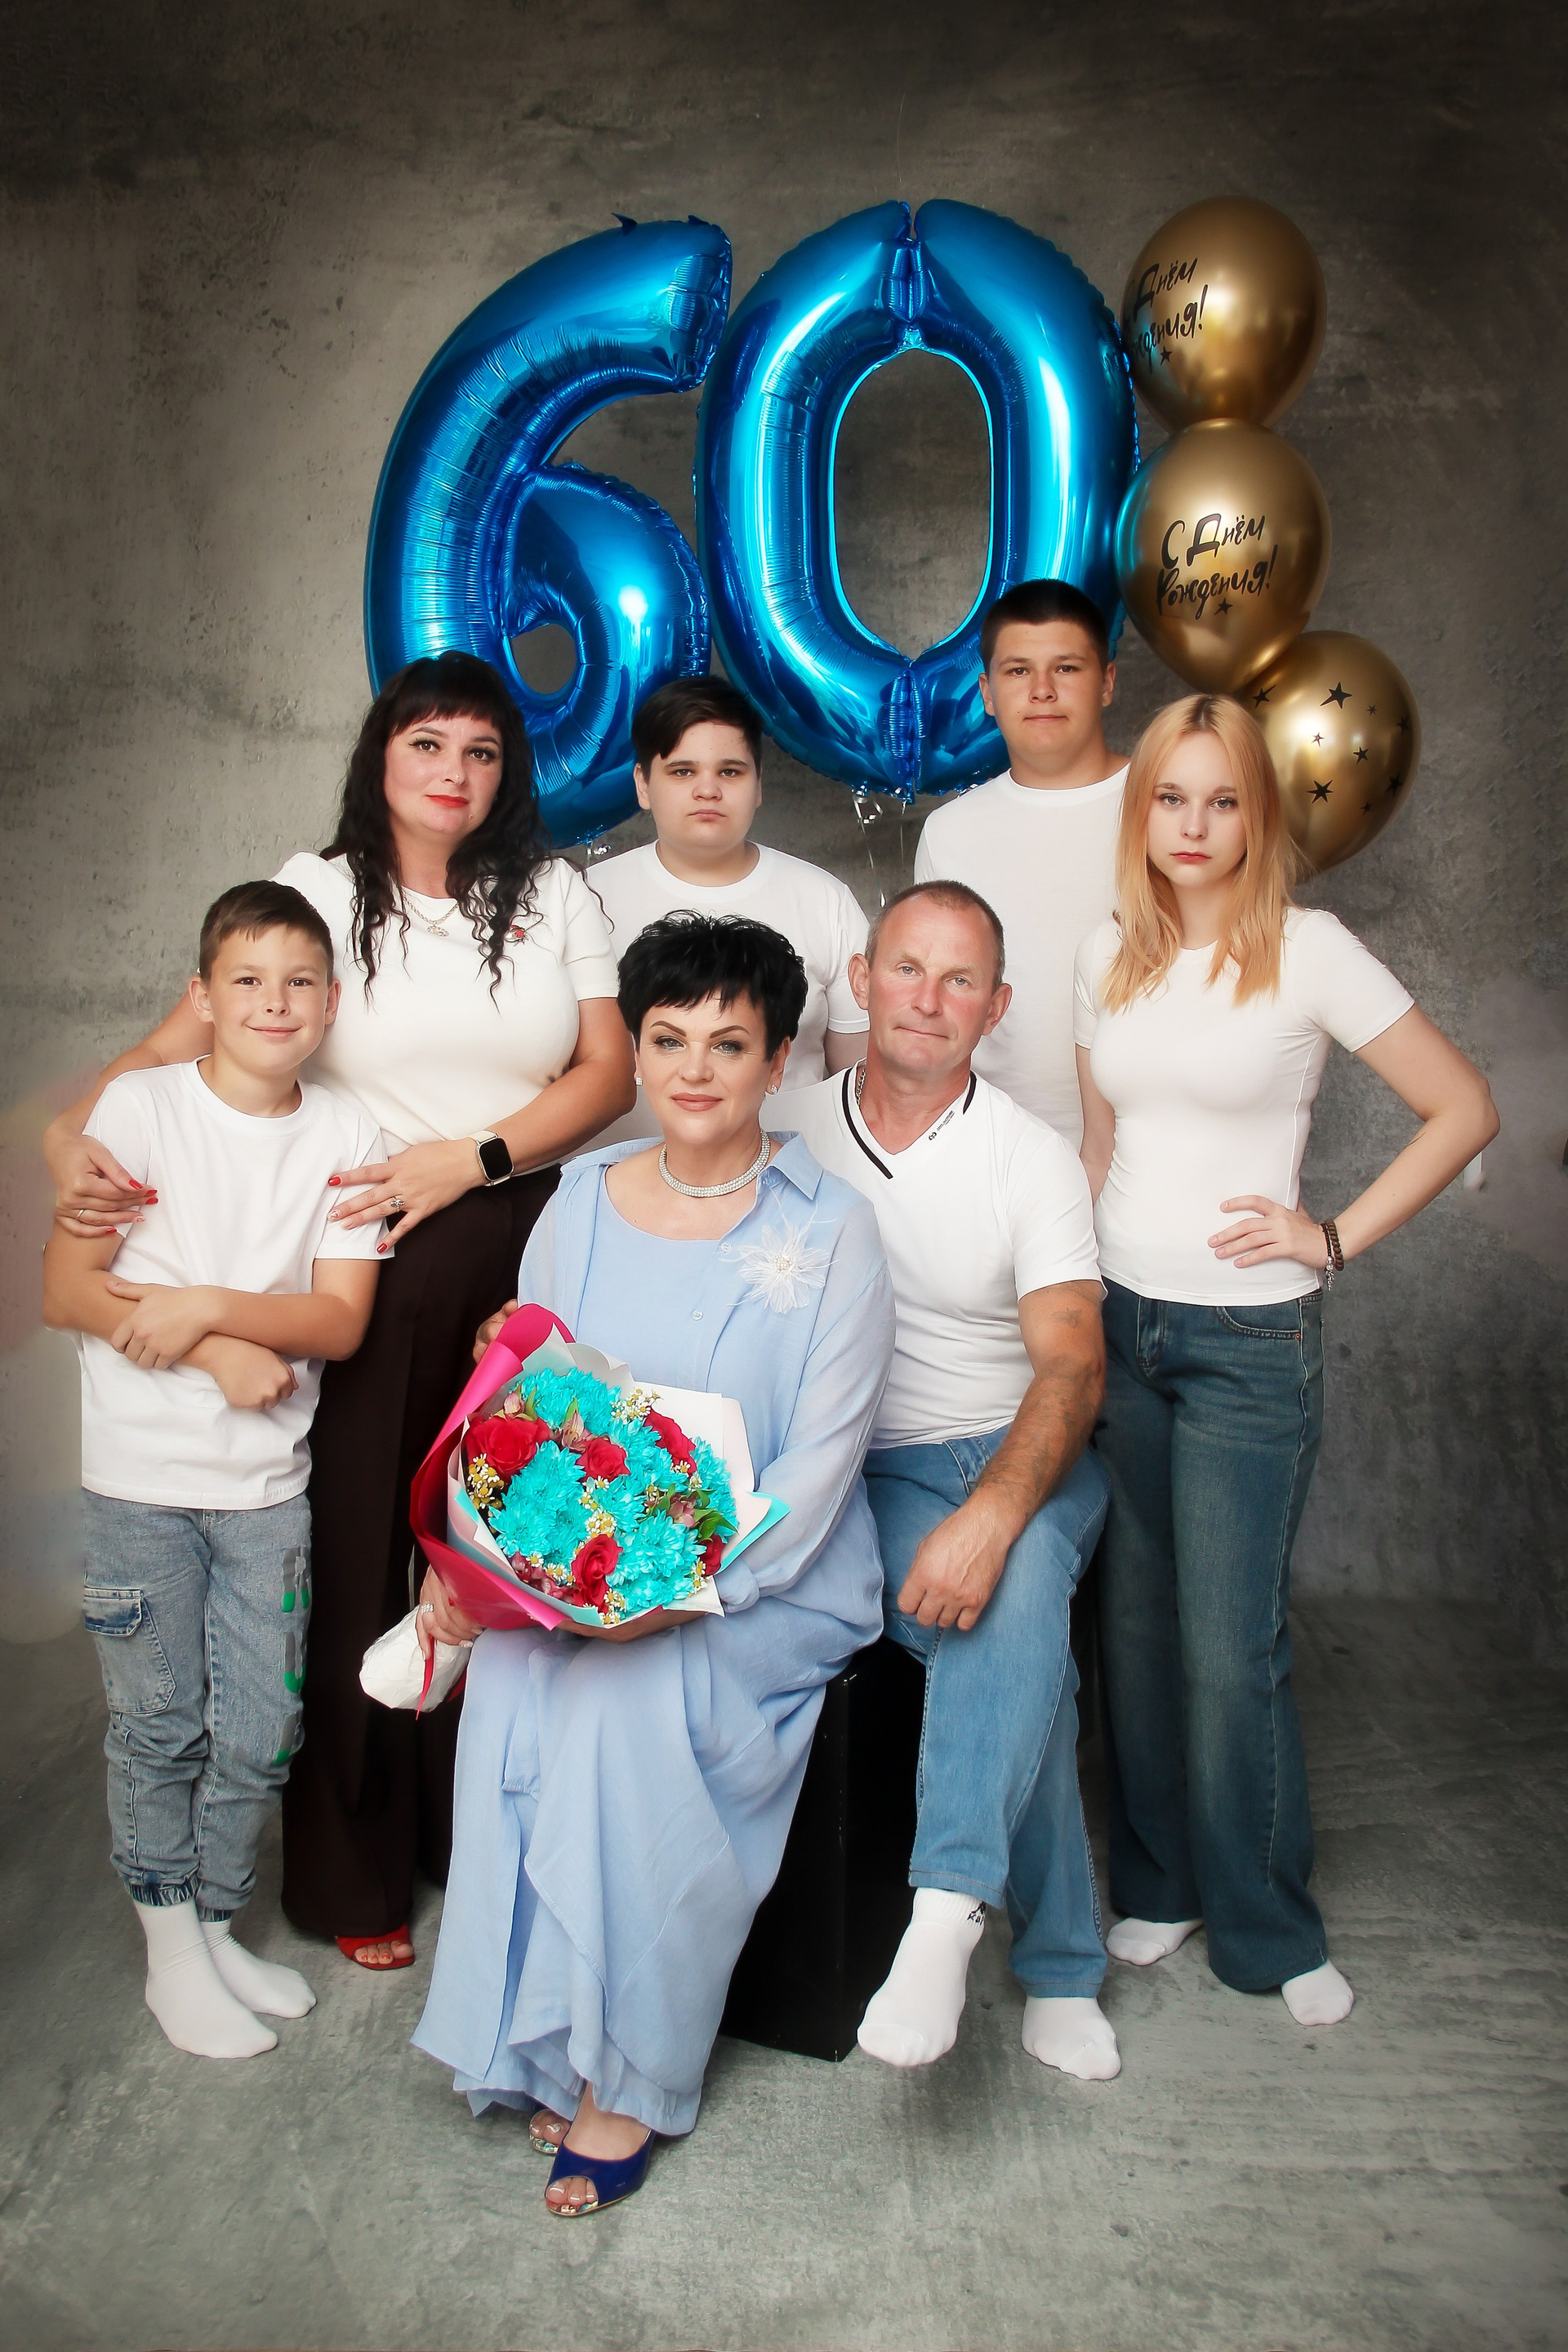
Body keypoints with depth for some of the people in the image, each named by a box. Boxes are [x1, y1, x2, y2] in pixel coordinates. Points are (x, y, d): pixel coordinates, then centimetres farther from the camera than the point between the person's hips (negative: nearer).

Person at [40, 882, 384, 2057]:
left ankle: (220, 1926, 33)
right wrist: (218, 1355, -17)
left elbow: (342, 1319, -6)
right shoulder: (141, 1105, -7)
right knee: (159, 1722, 10)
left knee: (260, 1731, 10)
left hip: (269, 1481, 2)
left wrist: (209, 1304, -21)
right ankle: (171, 1952, 29)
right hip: (142, 1474, -2)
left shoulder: (347, 1138, -2)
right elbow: (67, 1289, -9)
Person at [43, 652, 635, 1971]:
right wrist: (74, 1133, -18)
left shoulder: (553, 894, 10)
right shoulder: (319, 894, 7)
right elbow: (187, 1038, 0)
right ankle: (355, 1873, 22)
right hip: (372, 1274, -1)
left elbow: (609, 1071, 3)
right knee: (363, 1554, 4)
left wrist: (471, 1158, -9)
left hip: (528, 1256, 1)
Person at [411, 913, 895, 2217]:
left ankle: (630, 2073, -8)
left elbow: (818, 1464, -10)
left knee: (633, 1691, -29)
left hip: (768, 1580, -3)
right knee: (518, 1674, -25)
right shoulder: (582, 1201, 7)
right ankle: (554, 2040, -4)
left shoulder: (830, 1230, -6)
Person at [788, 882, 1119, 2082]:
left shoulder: (1034, 1159, -3)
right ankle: (1060, 1962, -10)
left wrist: (992, 1512, -32)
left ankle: (948, 1906, -32)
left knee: (1015, 1585, -34)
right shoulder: (795, 1137, 4)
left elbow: (1071, 1366, -13)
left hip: (1025, 1455, 0)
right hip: (873, 1466, 0)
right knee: (1019, 1643, -26)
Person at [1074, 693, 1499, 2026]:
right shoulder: (1109, 957, 7)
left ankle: (1268, 1930, 18)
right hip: (1119, 1320, 4)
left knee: (1232, 1648, -1)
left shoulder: (1311, 951, -7)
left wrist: (1334, 1239, -8)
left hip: (1251, 1340, -4)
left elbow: (1465, 1112, -5)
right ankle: (1156, 1882, 28)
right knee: (1137, 1621, 10)